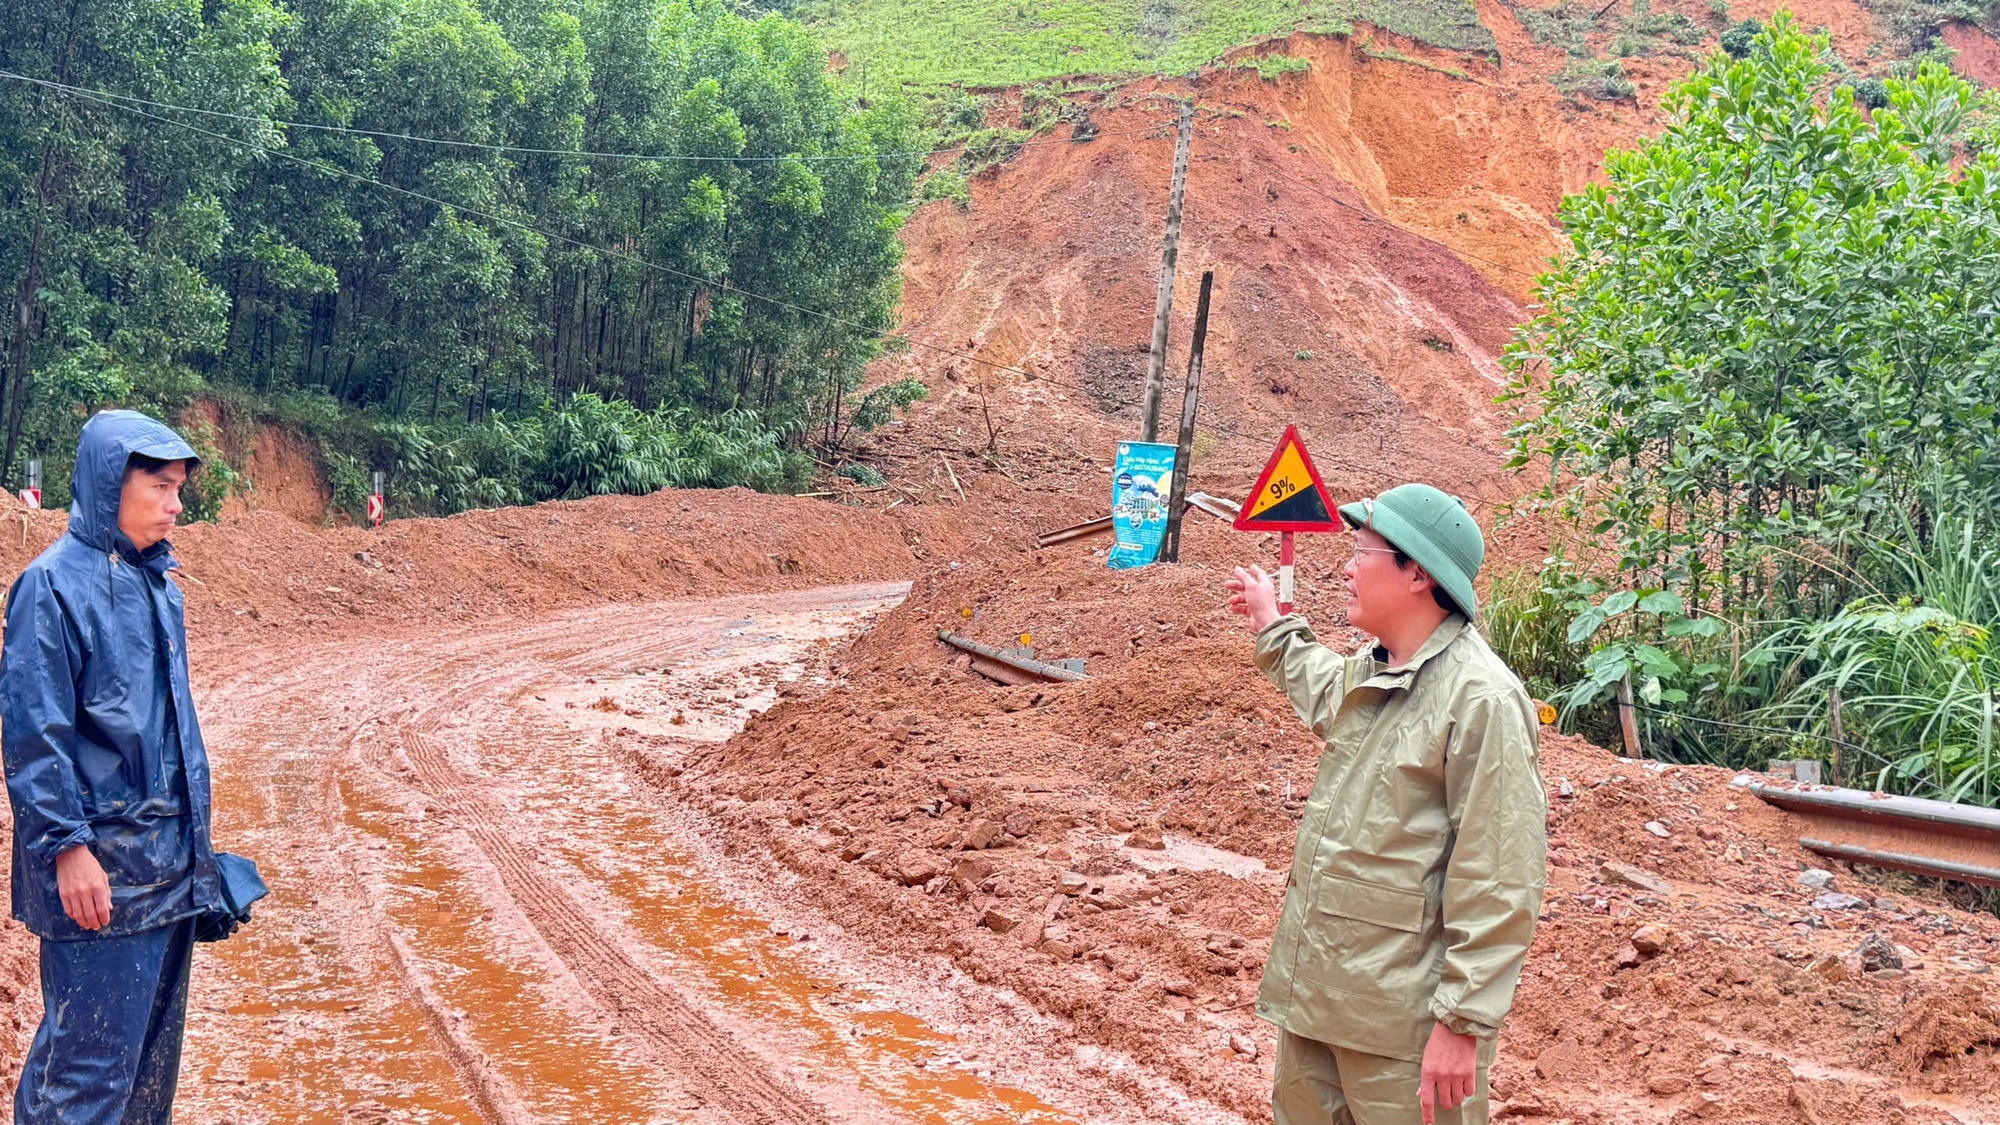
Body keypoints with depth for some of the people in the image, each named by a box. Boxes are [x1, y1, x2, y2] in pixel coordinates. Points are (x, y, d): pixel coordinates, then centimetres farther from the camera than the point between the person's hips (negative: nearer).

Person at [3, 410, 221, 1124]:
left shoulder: (157, 583, 11)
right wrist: (68, 846, -18)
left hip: (170, 859, 8)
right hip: (100, 864, -8)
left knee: (156, 1043, 14)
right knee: (91, 1058, -4)